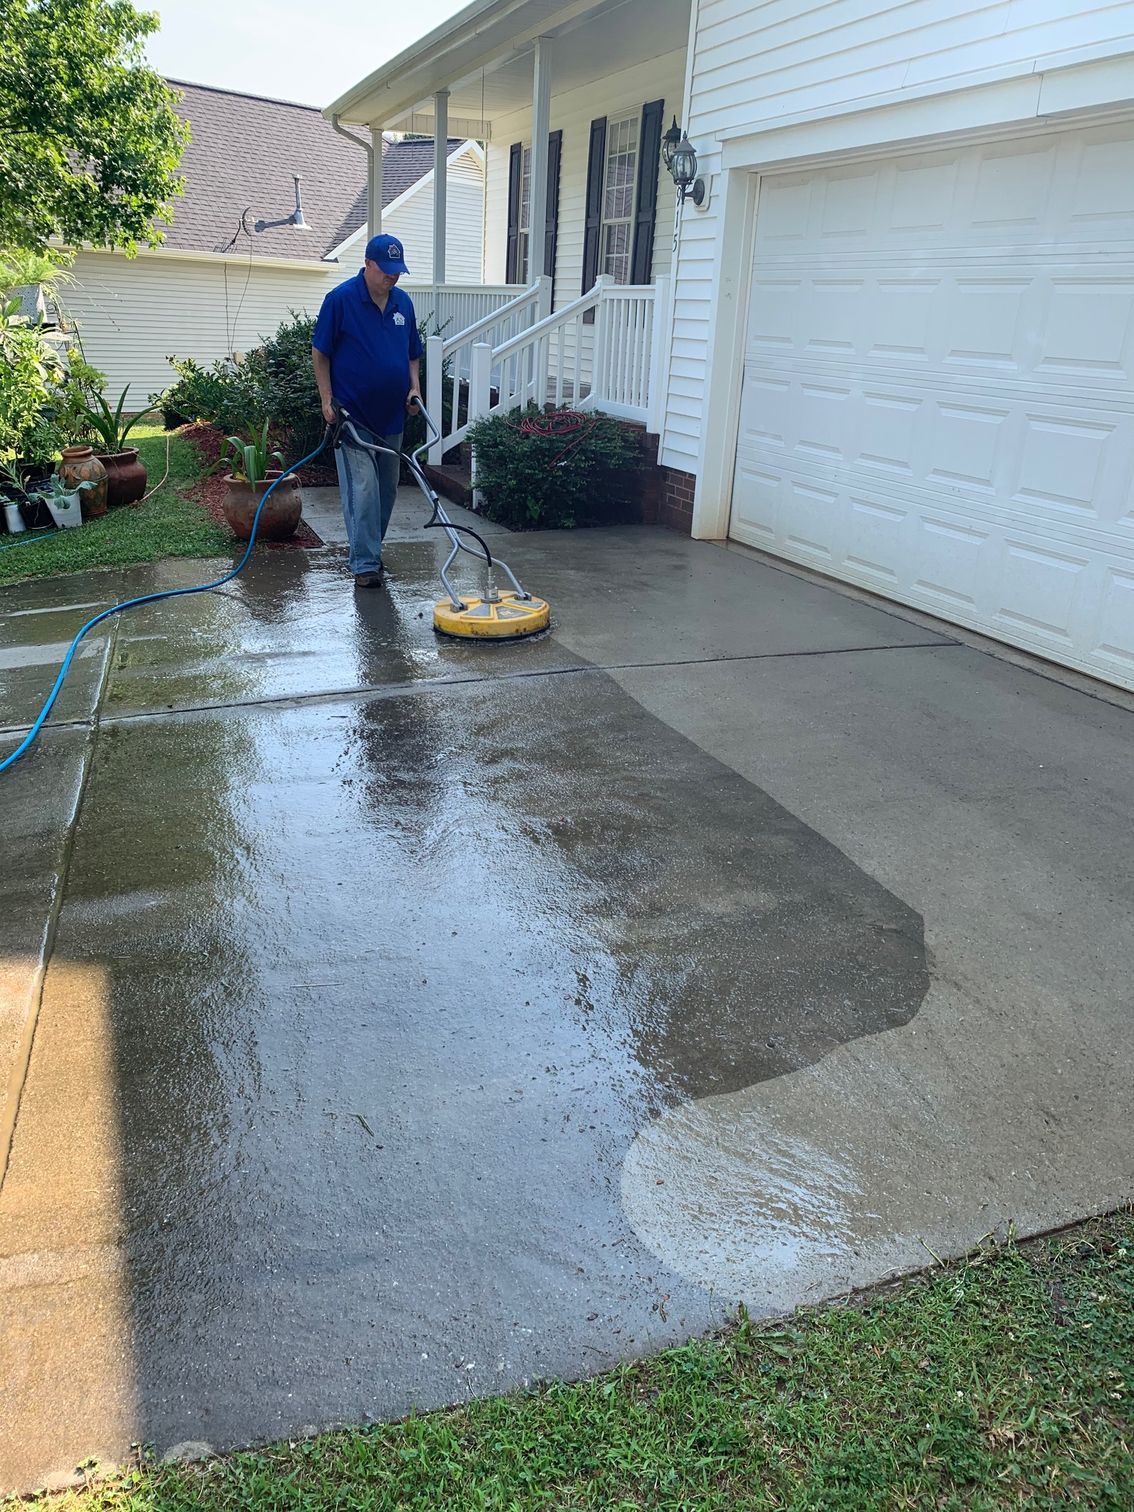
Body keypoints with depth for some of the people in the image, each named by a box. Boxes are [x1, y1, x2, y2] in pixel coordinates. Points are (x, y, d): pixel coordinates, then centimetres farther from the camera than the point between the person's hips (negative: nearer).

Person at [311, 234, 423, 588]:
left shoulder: (403, 302, 9)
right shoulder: (340, 299, -9)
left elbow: (413, 354, 19)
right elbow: (320, 353, -5)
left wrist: (414, 387, 2)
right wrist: (327, 401, -11)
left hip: (391, 416, 6)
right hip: (352, 416, -6)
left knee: (386, 489, 12)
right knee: (363, 489, -11)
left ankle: (370, 549, 27)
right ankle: (365, 563, -7)